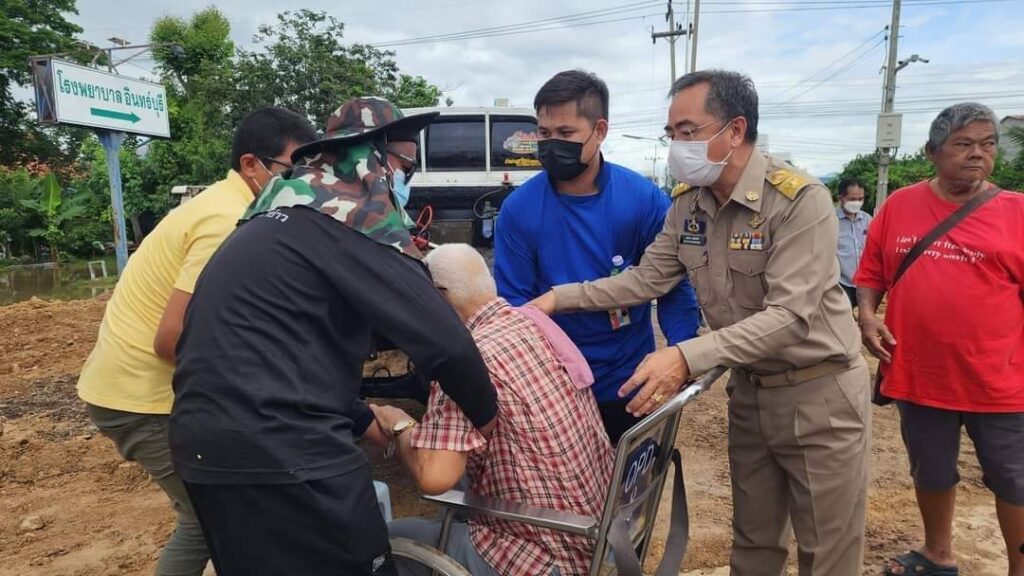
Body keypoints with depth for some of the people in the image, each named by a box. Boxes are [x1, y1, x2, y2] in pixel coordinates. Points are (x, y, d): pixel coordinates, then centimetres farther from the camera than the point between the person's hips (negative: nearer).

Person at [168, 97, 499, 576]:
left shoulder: (289, 214, 19)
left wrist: (365, 422, 25)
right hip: (280, 453, -10)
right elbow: (441, 339, -17)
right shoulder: (353, 208, -10)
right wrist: (488, 417, 1)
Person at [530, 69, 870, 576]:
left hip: (817, 393, -5)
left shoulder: (800, 199, -22)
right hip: (749, 391, 6)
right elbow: (645, 280, 0)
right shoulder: (687, 206, -1)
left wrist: (687, 358, -38)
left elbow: (789, 317, -28)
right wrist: (560, 298, -9)